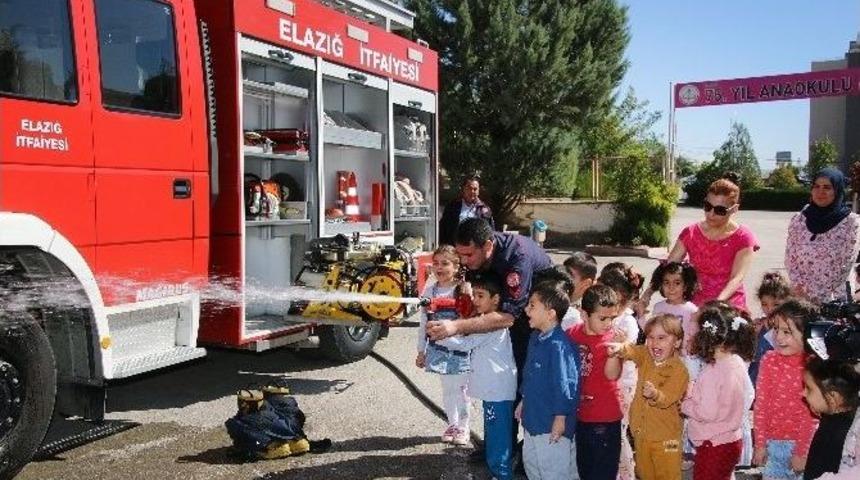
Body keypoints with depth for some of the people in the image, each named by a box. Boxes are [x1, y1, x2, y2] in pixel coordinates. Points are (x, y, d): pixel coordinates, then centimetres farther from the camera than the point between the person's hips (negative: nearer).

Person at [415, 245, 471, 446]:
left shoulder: (463, 290, -11)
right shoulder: (430, 290, 0)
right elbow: (423, 322, 5)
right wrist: (421, 351, 8)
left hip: (460, 348, -3)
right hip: (439, 348, 3)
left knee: (461, 389, 7)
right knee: (448, 389, 15)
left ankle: (463, 427, 24)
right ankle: (452, 424, 31)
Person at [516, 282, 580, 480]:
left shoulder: (559, 345, -27)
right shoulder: (536, 338, 3)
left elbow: (565, 383, -24)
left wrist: (560, 419, -20)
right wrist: (524, 401, 21)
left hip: (551, 422, -9)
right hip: (533, 418, 9)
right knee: (530, 462, 24)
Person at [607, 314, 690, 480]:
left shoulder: (679, 370, -18)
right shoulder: (645, 356, -2)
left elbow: (667, 399, -25)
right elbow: (630, 351, -23)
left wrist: (655, 395, -48)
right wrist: (620, 348, -46)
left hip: (665, 437, -5)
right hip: (641, 431, 5)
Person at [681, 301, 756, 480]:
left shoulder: (712, 371, -25)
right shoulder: (738, 363, -1)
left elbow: (706, 413, -24)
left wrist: (684, 403, -9)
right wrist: (693, 390, 2)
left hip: (713, 445, -8)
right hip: (731, 440, 8)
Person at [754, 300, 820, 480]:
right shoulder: (769, 360, -5)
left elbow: (811, 415, -11)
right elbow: (761, 404, -3)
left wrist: (802, 452, -10)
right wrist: (760, 444, -3)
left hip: (801, 442, -3)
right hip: (771, 441, 3)